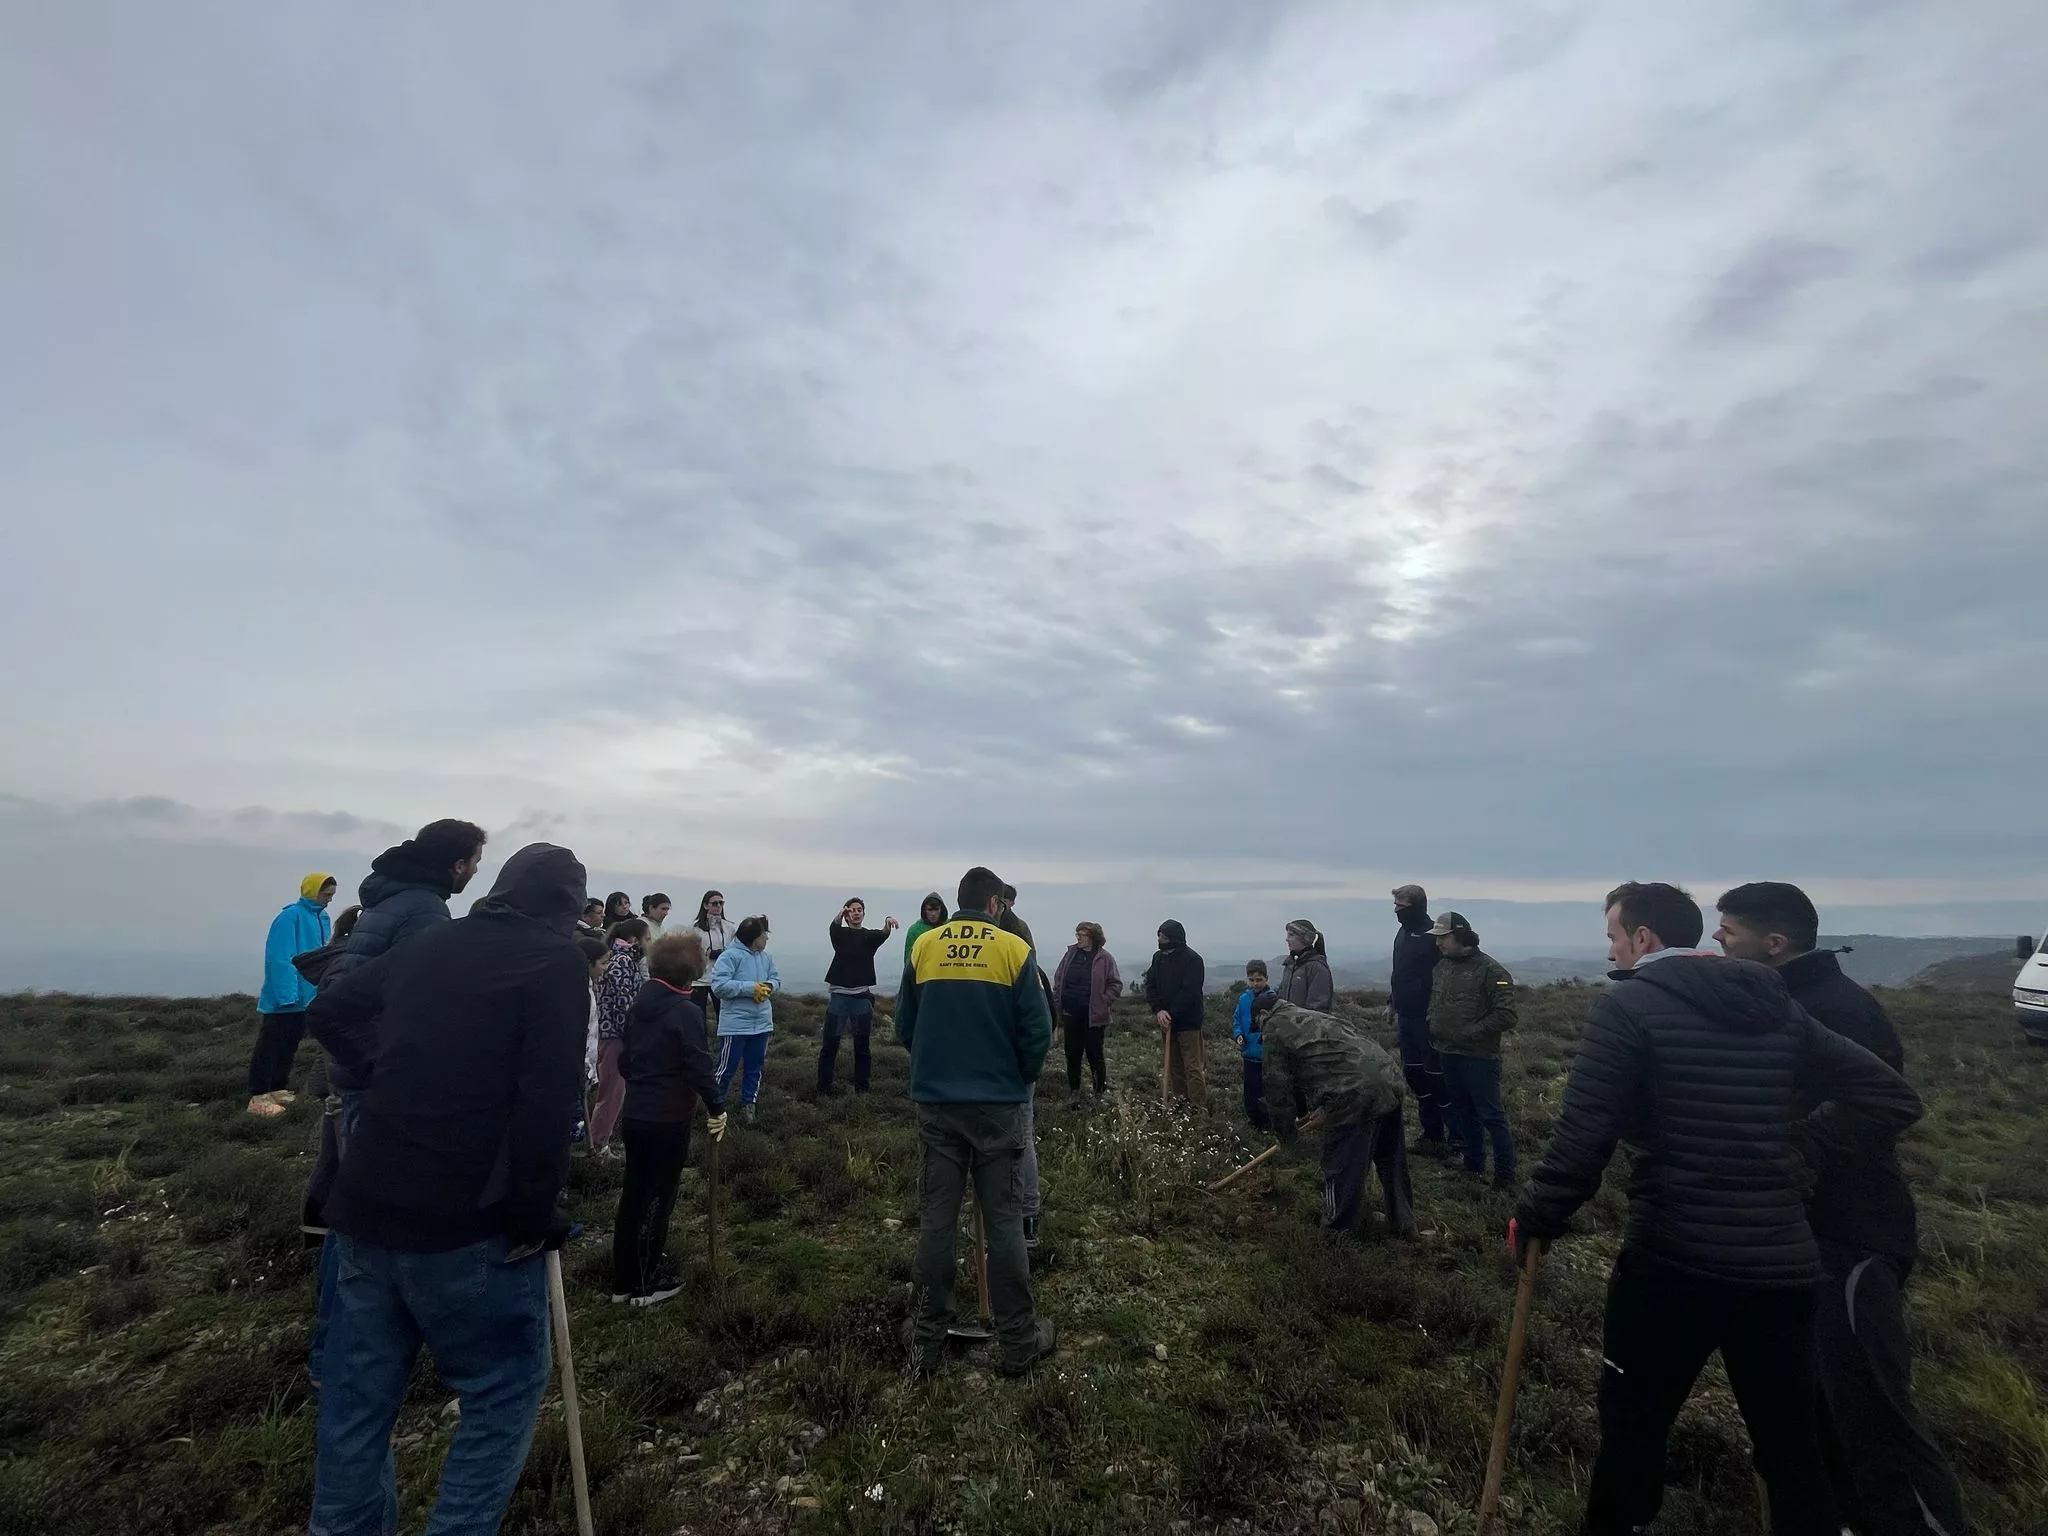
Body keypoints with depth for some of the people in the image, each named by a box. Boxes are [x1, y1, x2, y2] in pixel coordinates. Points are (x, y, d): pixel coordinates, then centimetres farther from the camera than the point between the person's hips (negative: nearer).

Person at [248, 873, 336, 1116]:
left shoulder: (322, 918, 9)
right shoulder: (291, 917, -17)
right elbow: (279, 959, -21)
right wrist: (286, 993, -24)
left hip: (306, 996, 9)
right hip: (283, 998, -9)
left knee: (290, 1045, 17)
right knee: (269, 1046, -2)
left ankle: (278, 1089, 27)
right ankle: (259, 1097, 3)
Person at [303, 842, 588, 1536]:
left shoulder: (427, 944, 9)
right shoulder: (558, 960, -12)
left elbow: (327, 1010, 22)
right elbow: (547, 1100, -20)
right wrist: (537, 1215, -10)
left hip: (366, 1207, 7)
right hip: (468, 1223, -7)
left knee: (359, 1394, 21)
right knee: (504, 1389, 11)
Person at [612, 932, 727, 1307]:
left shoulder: (639, 1005, 4)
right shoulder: (686, 1011, -19)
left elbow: (625, 1059, 14)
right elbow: (699, 1066, -21)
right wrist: (717, 1108, -11)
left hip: (634, 1115, 7)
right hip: (668, 1121, -7)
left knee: (633, 1194, 16)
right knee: (658, 1199, 6)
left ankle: (623, 1281, 27)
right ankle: (646, 1285, 18)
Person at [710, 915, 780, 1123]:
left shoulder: (767, 957, 4)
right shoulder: (730, 955, -15)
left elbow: (776, 979, 13)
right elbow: (719, 986, -22)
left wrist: (768, 986, -11)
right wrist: (751, 988, -23)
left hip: (761, 1022, 6)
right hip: (736, 1023, -6)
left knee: (754, 1067, 15)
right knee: (727, 1067, 2)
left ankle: (748, 1105, 28)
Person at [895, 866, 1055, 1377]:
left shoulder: (923, 947, 1)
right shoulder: (1014, 949, -7)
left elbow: (905, 1027, 6)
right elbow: (1037, 1031, -8)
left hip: (935, 1104, 2)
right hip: (999, 1105, -2)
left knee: (935, 1222, 11)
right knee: (1004, 1223, 8)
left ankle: (925, 1343, 21)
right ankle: (1019, 1342, 19)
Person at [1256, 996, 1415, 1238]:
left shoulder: (1274, 1029, 3)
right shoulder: (1308, 1016, 29)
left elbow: (1277, 1088, 3)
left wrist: (1287, 1134, 15)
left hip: (1355, 1095, -9)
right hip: (1390, 1080, 9)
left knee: (1341, 1171, 6)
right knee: (1392, 1160, 24)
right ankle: (1404, 1224, 41)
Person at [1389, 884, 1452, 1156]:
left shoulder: (1432, 935, -16)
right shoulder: (1403, 933, 11)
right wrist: (1393, 1006, 20)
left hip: (1428, 1020, -9)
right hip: (1407, 1018, 9)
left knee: (1436, 1076, -2)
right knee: (1414, 1075, 12)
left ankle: (1458, 1136, 12)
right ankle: (1431, 1134, 23)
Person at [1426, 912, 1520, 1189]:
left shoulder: (1490, 970, -14)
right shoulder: (1442, 967, 9)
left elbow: (1505, 1016, -18)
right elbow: (1434, 1002, 23)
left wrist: (1469, 1033, -17)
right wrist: (1433, 1026, 7)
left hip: (1479, 1057, -7)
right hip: (1448, 1054, 7)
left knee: (1491, 1116, -1)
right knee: (1464, 1114, 17)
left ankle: (1505, 1176, 12)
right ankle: (1474, 1166, 31)